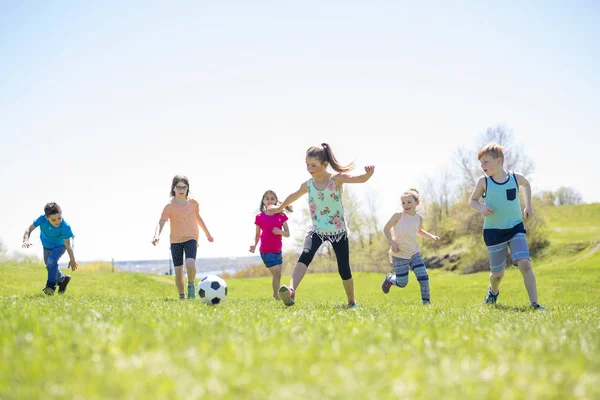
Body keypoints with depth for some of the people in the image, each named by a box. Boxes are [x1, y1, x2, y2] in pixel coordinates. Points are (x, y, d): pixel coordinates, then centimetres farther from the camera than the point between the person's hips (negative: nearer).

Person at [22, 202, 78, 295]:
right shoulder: (42, 219, -33)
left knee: (51, 261, -28)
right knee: (49, 266, 15)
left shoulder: (65, 227, -37)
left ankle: (51, 285, -19)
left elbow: (68, 245, -29)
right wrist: (26, 240, -47)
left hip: (59, 246, -4)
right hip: (47, 246, 5)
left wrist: (72, 260, -22)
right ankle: (63, 279, 40)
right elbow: (29, 229, -27)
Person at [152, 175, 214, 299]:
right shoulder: (169, 206, -7)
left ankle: (191, 284, 5)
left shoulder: (193, 203, 1)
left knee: (190, 264, -25)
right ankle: (182, 296, 18)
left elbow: (198, 217, 18)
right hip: (175, 241, 0)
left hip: (191, 239, 0)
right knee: (178, 271, -1)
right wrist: (156, 235, -37)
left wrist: (208, 234, 26)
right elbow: (161, 222, -17)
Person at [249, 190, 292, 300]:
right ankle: (277, 296, 2)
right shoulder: (259, 217, -2)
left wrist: (280, 232, -21)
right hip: (266, 251, -4)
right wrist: (254, 245, -13)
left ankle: (276, 294, 31)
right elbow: (257, 234, 4)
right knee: (276, 274, -12)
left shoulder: (281, 215, 3)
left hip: (278, 251, 4)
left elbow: (287, 234, 0)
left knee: (277, 275, 13)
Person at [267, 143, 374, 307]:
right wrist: (279, 208, 33)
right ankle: (291, 290, -43)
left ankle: (352, 302, 26)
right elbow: (293, 196, 19)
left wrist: (369, 174, -51)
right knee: (305, 256, -27)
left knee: (344, 269, 4)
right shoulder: (307, 185, -2)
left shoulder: (336, 179, -14)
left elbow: (361, 179, -28)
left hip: (338, 231, -2)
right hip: (317, 230, 2)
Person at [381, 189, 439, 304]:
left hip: (414, 253, 4)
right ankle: (389, 279, 33)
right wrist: (391, 243, -16)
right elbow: (386, 229, -4)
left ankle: (426, 302, 4)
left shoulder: (419, 218, 2)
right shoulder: (398, 215, -13)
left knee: (423, 278, -9)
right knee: (402, 283, 1)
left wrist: (431, 236, 7)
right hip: (399, 255, -4)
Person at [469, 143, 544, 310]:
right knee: (498, 274, 7)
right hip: (493, 232, 0)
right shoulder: (483, 182, -7)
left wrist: (528, 206, 14)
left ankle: (534, 303, -15)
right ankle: (493, 291, 43)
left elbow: (526, 184, 21)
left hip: (515, 228, 0)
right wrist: (481, 208, -16)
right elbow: (472, 200, 6)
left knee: (525, 264, -20)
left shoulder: (515, 178, -3)